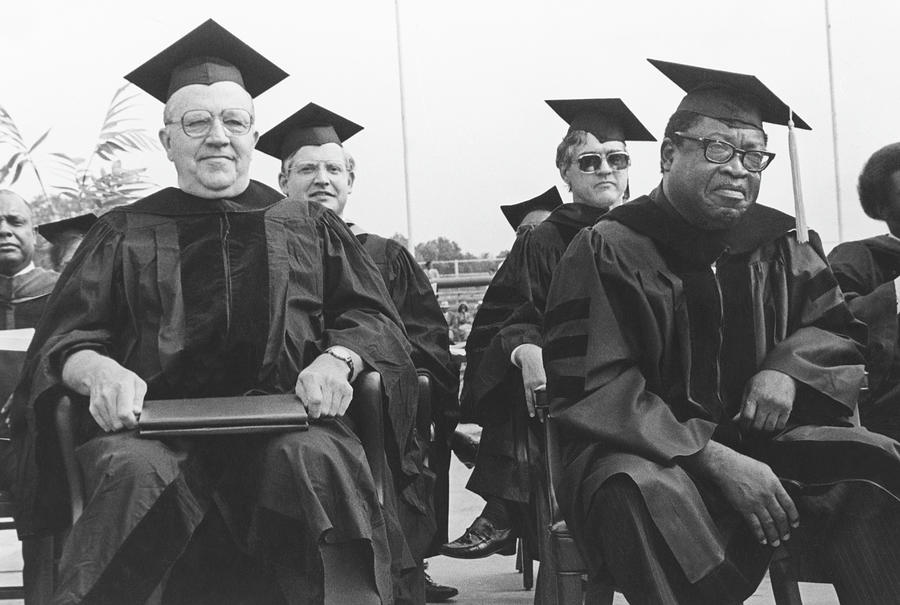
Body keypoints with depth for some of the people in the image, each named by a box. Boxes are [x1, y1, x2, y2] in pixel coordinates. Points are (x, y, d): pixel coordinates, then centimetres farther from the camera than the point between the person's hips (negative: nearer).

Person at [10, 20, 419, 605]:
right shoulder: (125, 234, 17)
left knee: (317, 461, -33)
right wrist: (99, 370, -16)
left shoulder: (309, 227, 19)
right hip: (157, 424, 0)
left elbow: (373, 317, 12)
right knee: (135, 469, -33)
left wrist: (337, 359, -12)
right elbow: (61, 341, 9)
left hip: (286, 420, 0)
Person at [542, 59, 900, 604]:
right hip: (643, 450, -4)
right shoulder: (608, 252, -8)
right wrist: (713, 458, -23)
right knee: (648, 495, -37)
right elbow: (590, 389, -15)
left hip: (757, 440, 5)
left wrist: (786, 369, -5)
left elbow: (836, 328, 20)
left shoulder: (779, 246, 8)